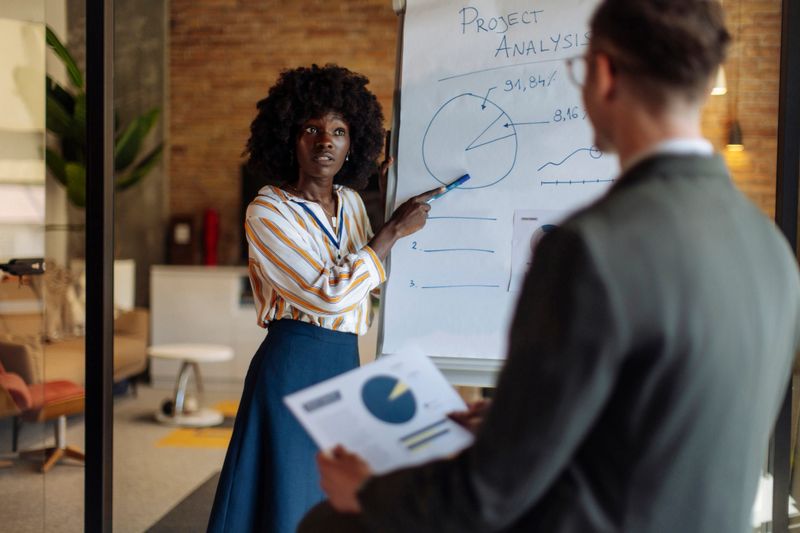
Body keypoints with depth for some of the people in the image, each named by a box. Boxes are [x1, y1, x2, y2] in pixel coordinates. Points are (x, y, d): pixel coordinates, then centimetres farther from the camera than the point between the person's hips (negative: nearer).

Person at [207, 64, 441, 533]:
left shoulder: (350, 202, 9)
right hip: (293, 365, -7)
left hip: (346, 362, 7)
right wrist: (395, 230, -14)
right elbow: (329, 294, -20)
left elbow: (369, 278, 24)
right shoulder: (267, 213, -12)